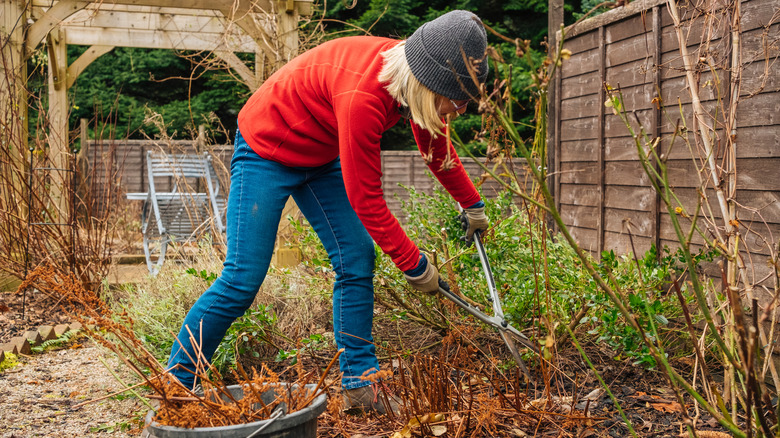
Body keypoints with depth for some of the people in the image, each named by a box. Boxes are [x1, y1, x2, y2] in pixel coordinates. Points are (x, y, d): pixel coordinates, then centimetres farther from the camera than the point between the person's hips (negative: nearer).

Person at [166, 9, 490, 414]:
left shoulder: (415, 76, -12)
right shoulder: (361, 98, -39)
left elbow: (436, 147, 10)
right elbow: (366, 200, -30)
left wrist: (472, 204, 19)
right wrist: (414, 265, -20)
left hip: (320, 155, 8)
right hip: (266, 149, -8)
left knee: (357, 260, 1)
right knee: (243, 278, -10)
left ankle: (360, 385, 9)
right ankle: (174, 381, 5)